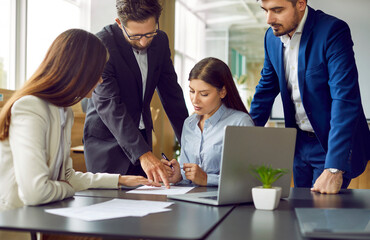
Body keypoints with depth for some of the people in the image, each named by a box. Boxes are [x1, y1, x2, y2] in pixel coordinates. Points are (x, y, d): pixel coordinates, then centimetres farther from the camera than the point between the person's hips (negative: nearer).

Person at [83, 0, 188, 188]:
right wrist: (143, 153, -36)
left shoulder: (160, 41, -1)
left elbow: (171, 92, 8)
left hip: (142, 136, 5)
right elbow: (108, 104, -27)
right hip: (107, 141, -5)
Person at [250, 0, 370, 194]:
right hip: (300, 142, 6)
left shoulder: (333, 31, -21)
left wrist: (334, 169, -32)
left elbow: (345, 100, -28)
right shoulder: (272, 36, 0)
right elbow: (266, 90, 12)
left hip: (331, 143, -6)